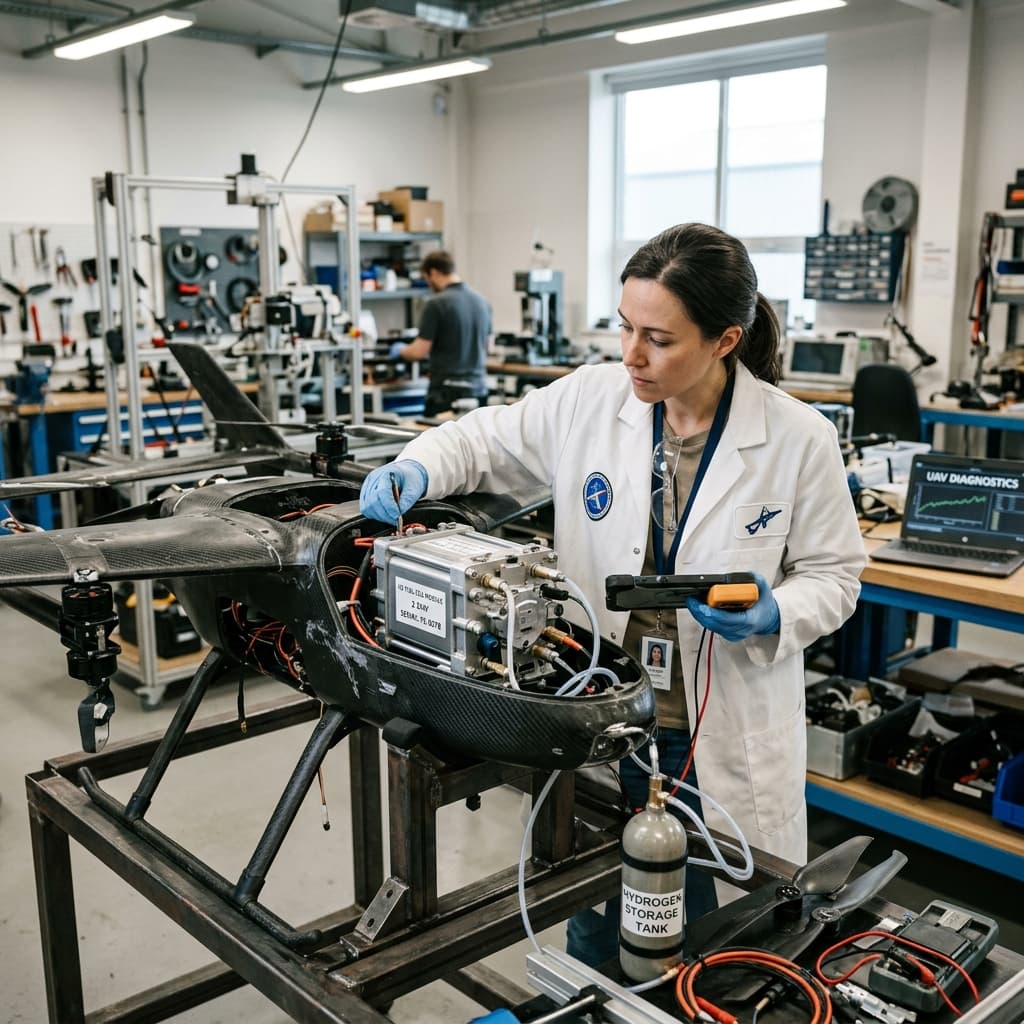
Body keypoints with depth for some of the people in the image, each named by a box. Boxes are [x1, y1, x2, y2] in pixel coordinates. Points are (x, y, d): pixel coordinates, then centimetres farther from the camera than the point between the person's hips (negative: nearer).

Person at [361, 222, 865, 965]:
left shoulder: (799, 439, -12)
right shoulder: (590, 400, -7)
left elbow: (833, 575, -1)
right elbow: (487, 440, 7)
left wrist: (775, 618, -20)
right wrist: (418, 468, -13)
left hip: (724, 742, -2)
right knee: (595, 931, 21)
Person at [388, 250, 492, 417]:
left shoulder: (437, 304, -13)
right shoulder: (482, 301, 8)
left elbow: (419, 351, -11)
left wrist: (400, 350, 9)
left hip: (448, 390, -6)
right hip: (478, 389, 7)